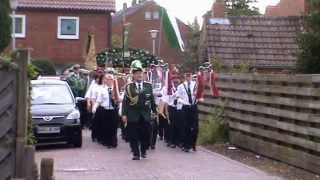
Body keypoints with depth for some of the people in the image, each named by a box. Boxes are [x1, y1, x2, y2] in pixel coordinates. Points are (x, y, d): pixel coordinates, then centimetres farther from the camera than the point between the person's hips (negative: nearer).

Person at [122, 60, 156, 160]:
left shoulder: (148, 86, 6)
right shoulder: (128, 87, -1)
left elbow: (152, 100, 10)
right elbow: (125, 101, -5)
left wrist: (154, 111, 9)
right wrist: (124, 114, -10)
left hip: (145, 116, 2)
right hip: (133, 116, -2)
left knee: (145, 135, 5)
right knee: (133, 136, 1)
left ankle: (143, 151, 27)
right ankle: (136, 153, 13)